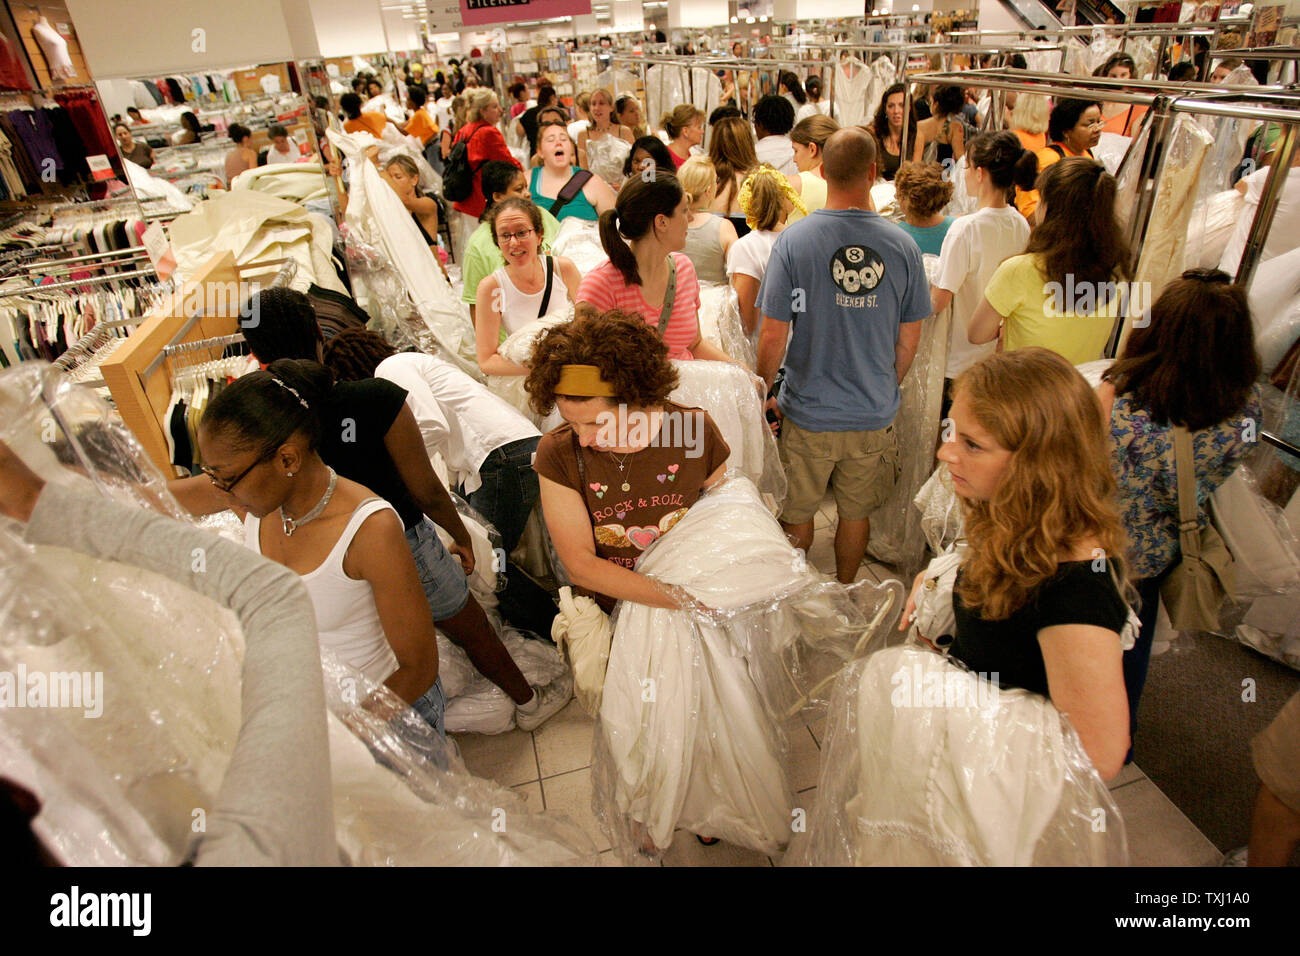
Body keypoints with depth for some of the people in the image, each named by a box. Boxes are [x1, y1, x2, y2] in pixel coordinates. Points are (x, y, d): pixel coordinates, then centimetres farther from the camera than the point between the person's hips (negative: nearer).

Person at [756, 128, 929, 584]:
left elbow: (773, 336, -14)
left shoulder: (793, 240, -14)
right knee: (856, 515, 20)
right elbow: (909, 340, 1)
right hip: (874, 415, 3)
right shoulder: (902, 245, -7)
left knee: (797, 516, 17)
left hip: (808, 413, -2)